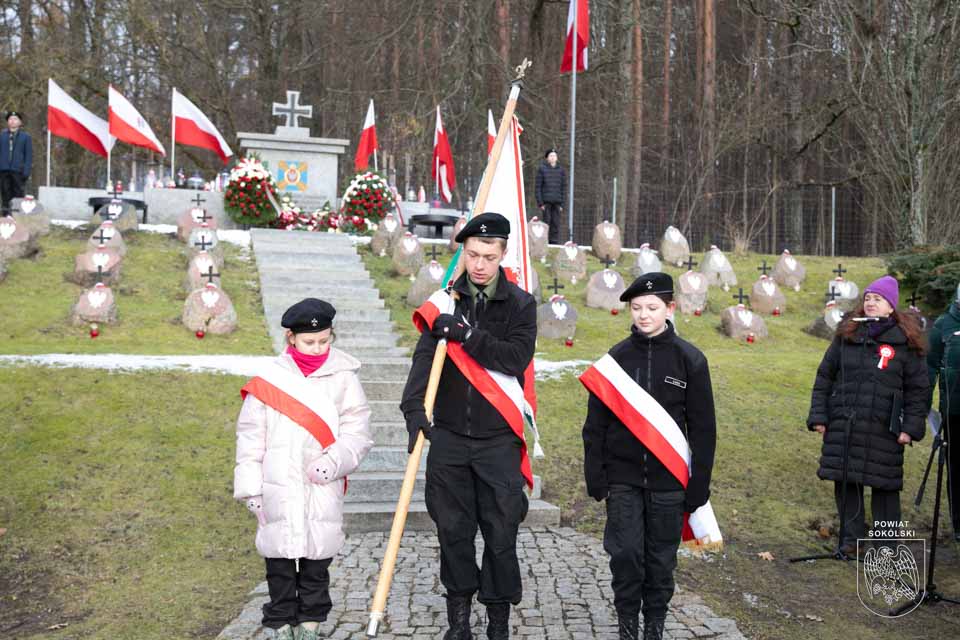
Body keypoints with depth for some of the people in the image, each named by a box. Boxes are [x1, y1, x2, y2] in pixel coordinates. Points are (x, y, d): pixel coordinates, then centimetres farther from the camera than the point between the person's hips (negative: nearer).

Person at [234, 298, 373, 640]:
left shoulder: (343, 378, 0)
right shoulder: (269, 379, 0)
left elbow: (357, 433, 0)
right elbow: (250, 439, 4)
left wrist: (333, 461, -17)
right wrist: (251, 489, 1)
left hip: (323, 491, 0)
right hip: (278, 492, 0)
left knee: (317, 560, 10)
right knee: (279, 561, 8)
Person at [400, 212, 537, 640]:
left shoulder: (520, 304, 1)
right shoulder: (447, 301, 4)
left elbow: (517, 357, -13)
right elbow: (425, 356, -8)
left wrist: (466, 334, -21)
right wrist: (414, 406, -22)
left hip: (498, 439, -1)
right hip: (449, 434, 2)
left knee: (501, 531, 5)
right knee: (453, 527, 10)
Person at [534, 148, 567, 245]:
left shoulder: (561, 170, 12)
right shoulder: (542, 169, 4)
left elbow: (564, 188, 12)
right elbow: (538, 187, 2)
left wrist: (563, 204, 4)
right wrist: (540, 202, -6)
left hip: (557, 202, 2)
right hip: (546, 201, -2)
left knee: (556, 224, 0)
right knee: (546, 222, -3)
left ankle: (555, 242, 6)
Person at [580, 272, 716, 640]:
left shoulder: (690, 360, -3)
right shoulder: (616, 358, 1)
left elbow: (704, 428, 0)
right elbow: (595, 423, 4)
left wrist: (699, 483, -2)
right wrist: (595, 475, 0)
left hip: (668, 479, 0)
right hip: (623, 478, 1)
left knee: (661, 557, 10)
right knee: (625, 553, -1)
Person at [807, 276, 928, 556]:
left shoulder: (905, 341, 0)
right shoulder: (847, 334, 7)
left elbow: (917, 388, 2)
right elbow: (824, 377, 9)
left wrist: (912, 426, -5)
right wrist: (818, 416, 3)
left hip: (883, 428, -3)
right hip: (843, 425, 3)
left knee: (884, 485, 4)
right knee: (845, 482, 7)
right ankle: (851, 538, 22)